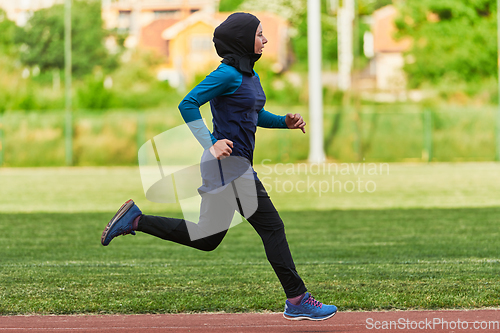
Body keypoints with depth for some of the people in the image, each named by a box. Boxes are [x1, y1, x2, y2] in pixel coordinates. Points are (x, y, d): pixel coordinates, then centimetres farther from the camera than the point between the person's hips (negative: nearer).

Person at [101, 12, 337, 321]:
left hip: (234, 165, 10)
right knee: (272, 226, -5)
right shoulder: (228, 74, -14)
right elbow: (188, 104, -20)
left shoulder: (251, 76, 15)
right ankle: (297, 301, 1)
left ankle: (136, 219, 17)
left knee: (207, 238, 14)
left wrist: (286, 121, 9)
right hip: (230, 165, -10)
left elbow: (258, 116, 29)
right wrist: (210, 146, -25)